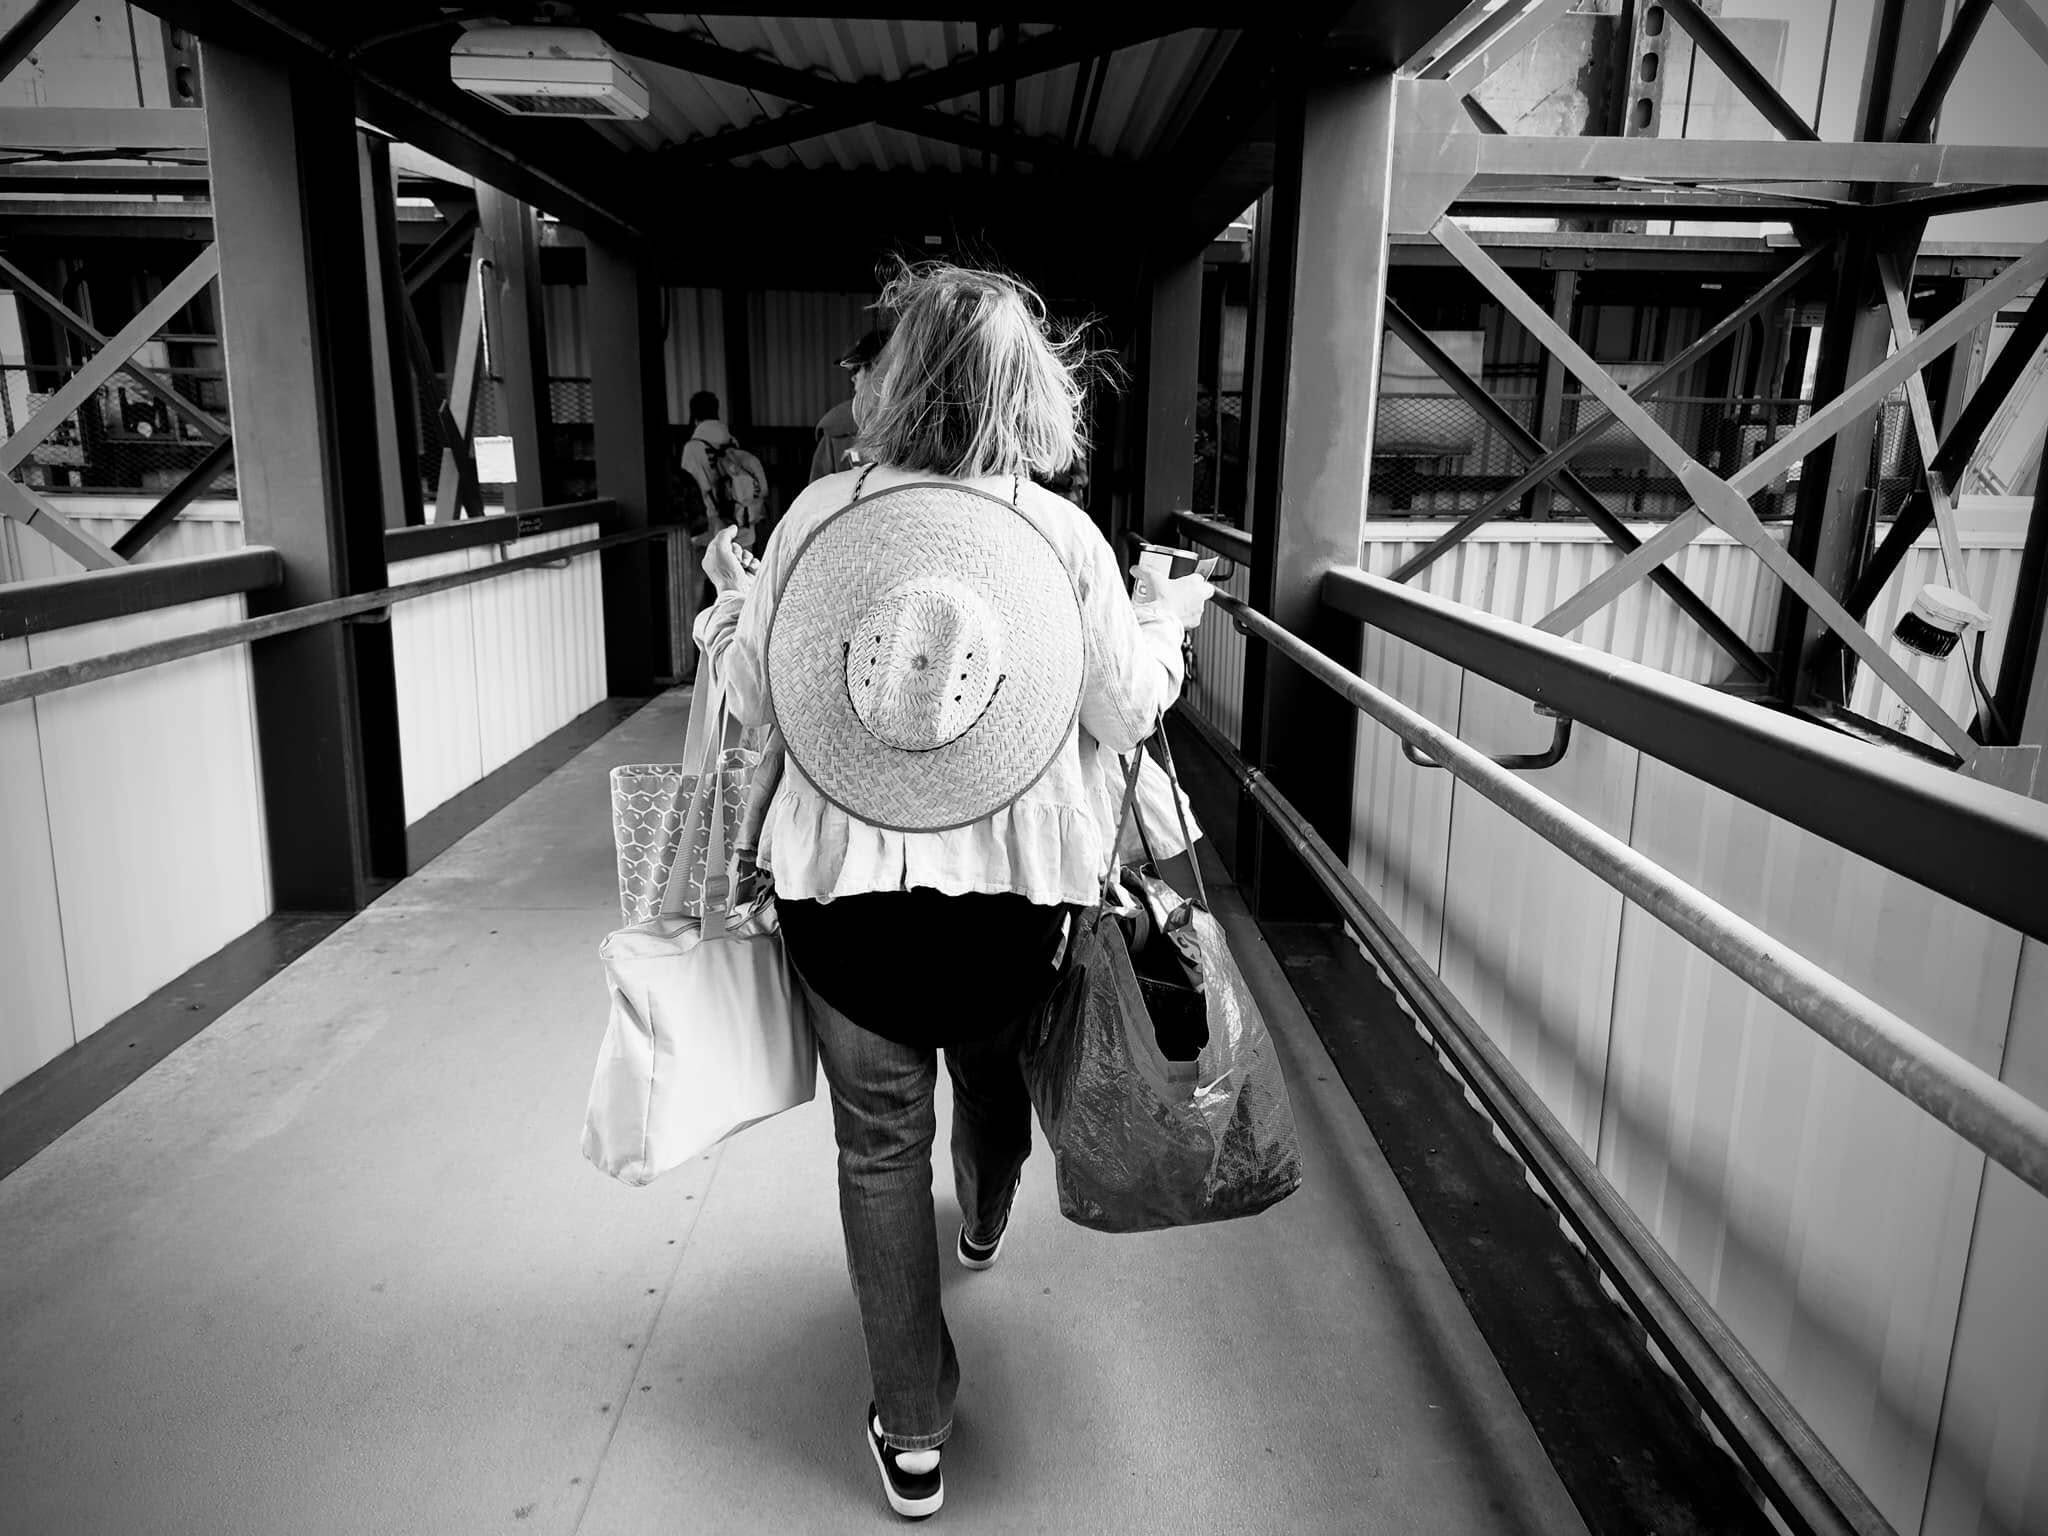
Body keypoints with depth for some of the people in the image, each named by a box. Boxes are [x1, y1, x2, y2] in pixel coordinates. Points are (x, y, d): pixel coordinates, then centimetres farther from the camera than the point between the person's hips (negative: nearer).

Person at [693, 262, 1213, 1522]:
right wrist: (1167, 618, 18)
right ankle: (986, 1224, 62)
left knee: (881, 1143, 13)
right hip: (1016, 890, 1)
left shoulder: (819, 513, -8)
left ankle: (913, 1433, 23)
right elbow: (1127, 714, -2)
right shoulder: (1064, 534, -9)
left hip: (844, 884, -1)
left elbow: (759, 698, 1)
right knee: (993, 1068, 31)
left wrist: (731, 595, 22)